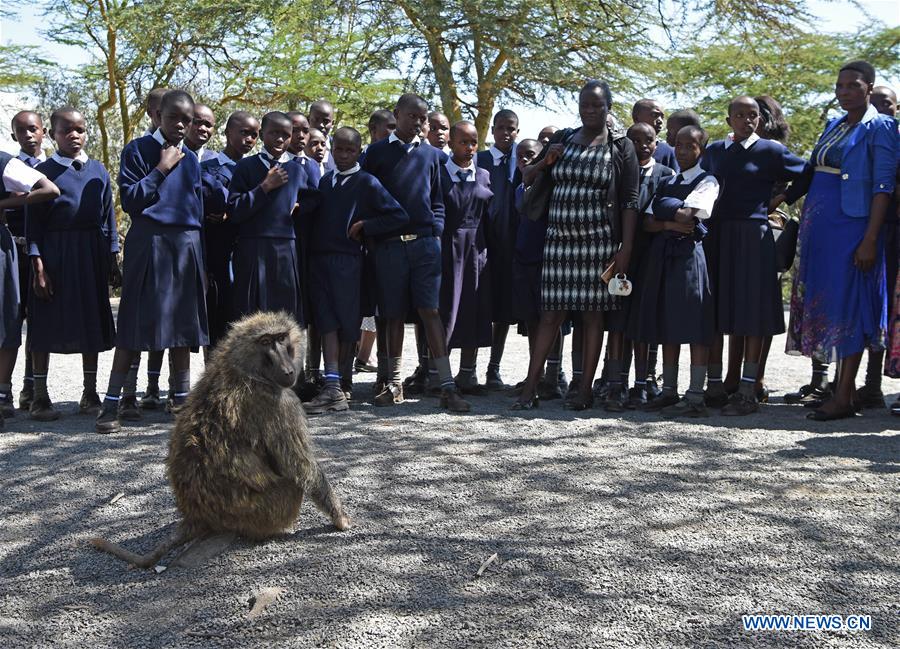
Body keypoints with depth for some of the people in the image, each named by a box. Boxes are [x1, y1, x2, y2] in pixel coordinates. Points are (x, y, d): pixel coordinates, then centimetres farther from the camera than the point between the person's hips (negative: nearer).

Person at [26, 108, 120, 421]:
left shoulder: (98, 171, 8)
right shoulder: (44, 171, -1)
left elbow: (108, 216, 12)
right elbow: (33, 222, -3)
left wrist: (112, 260, 8)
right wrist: (38, 268, -10)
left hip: (91, 255, 3)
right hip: (54, 253, -3)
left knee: (91, 323, 8)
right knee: (46, 324, 2)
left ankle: (90, 394, 19)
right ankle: (40, 397, 11)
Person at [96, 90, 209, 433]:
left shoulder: (191, 159, 13)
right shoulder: (138, 149, -1)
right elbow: (129, 199, -10)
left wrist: (200, 253, 12)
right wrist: (161, 169, -12)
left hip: (186, 245, 5)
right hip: (149, 242, -5)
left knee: (183, 323, 8)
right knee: (135, 324, -6)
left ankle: (181, 398, 18)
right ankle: (111, 402, -1)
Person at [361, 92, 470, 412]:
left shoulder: (431, 154, 13)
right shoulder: (377, 152, 8)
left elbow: (438, 198, 16)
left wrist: (435, 229, 3)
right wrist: (374, 229, 0)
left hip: (425, 242, 0)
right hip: (389, 244, 0)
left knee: (430, 311, -7)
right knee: (394, 314, 5)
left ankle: (447, 386, -10)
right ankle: (394, 383, 15)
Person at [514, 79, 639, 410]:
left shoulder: (621, 146, 3)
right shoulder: (563, 139, 12)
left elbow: (630, 202, -2)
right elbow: (527, 178, 19)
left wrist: (625, 249, -10)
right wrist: (545, 161, -2)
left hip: (599, 240, -2)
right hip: (559, 238, 3)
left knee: (593, 314, 1)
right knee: (551, 313, 1)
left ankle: (585, 389, 8)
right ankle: (530, 389, 2)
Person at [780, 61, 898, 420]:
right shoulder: (833, 125, 16)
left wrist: (870, 239, -19)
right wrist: (781, 198, 13)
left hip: (850, 226, -8)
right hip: (818, 225, 8)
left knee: (846, 304, -7)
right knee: (821, 301, 8)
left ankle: (844, 397, -2)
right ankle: (842, 384, 16)